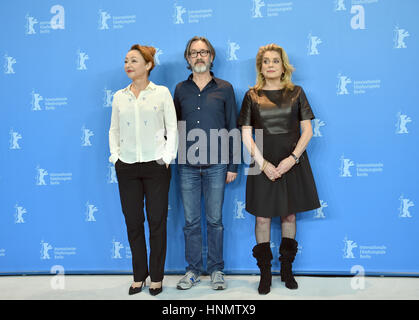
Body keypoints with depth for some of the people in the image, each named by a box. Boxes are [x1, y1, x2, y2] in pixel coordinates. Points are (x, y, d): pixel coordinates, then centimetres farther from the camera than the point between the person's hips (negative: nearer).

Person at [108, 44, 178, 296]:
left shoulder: (162, 93, 1)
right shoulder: (119, 97, 11)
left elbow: (172, 128, 0)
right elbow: (114, 130, 16)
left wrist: (167, 157, -7)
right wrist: (115, 156, 5)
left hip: (155, 165, -3)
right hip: (127, 168, 3)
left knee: (157, 222, 3)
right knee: (133, 223, 8)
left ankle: (157, 277, 18)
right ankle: (139, 276, 23)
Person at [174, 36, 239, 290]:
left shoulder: (224, 88, 5)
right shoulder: (181, 89, 9)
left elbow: (233, 128, 4)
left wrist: (232, 165, 0)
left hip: (216, 165, -1)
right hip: (187, 165, 2)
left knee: (215, 220, 6)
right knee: (191, 221, 8)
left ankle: (216, 269, 21)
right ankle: (194, 269, 22)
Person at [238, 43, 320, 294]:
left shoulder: (296, 93, 6)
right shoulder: (252, 96, 4)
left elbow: (307, 131, 2)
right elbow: (246, 136, 0)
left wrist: (292, 158, -12)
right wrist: (263, 163, -12)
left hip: (292, 162, 1)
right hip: (263, 164, 0)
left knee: (289, 216, 9)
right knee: (262, 217, 2)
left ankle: (287, 270, 24)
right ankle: (265, 273, 15)